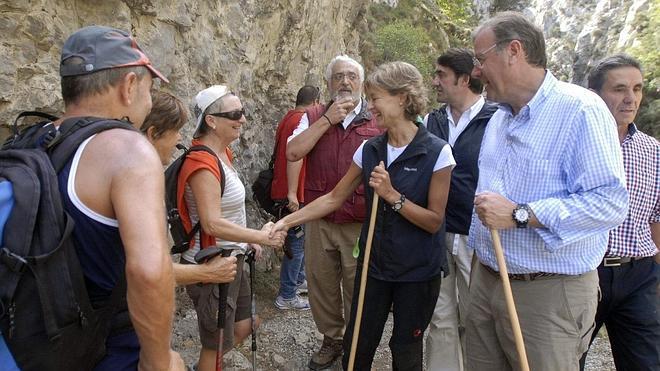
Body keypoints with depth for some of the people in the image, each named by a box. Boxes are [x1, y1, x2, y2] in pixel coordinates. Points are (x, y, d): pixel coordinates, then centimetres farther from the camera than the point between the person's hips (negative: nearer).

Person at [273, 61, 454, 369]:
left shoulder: (436, 152, -14)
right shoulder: (370, 150, 0)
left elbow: (435, 221, -13)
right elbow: (334, 198, 5)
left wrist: (392, 195, -24)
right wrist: (287, 221, -1)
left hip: (417, 272, -4)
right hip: (374, 264, 4)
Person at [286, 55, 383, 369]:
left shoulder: (379, 120, -2)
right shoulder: (314, 117, 4)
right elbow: (292, 152, -10)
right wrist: (327, 119, -14)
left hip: (362, 225, -2)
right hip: (319, 221, 3)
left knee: (358, 290, 11)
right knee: (321, 286, 16)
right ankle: (331, 340, 39)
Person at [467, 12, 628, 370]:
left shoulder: (581, 109, -14)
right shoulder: (498, 119, 14)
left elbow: (610, 201, -22)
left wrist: (520, 215, -24)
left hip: (549, 293, -7)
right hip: (485, 282, 8)